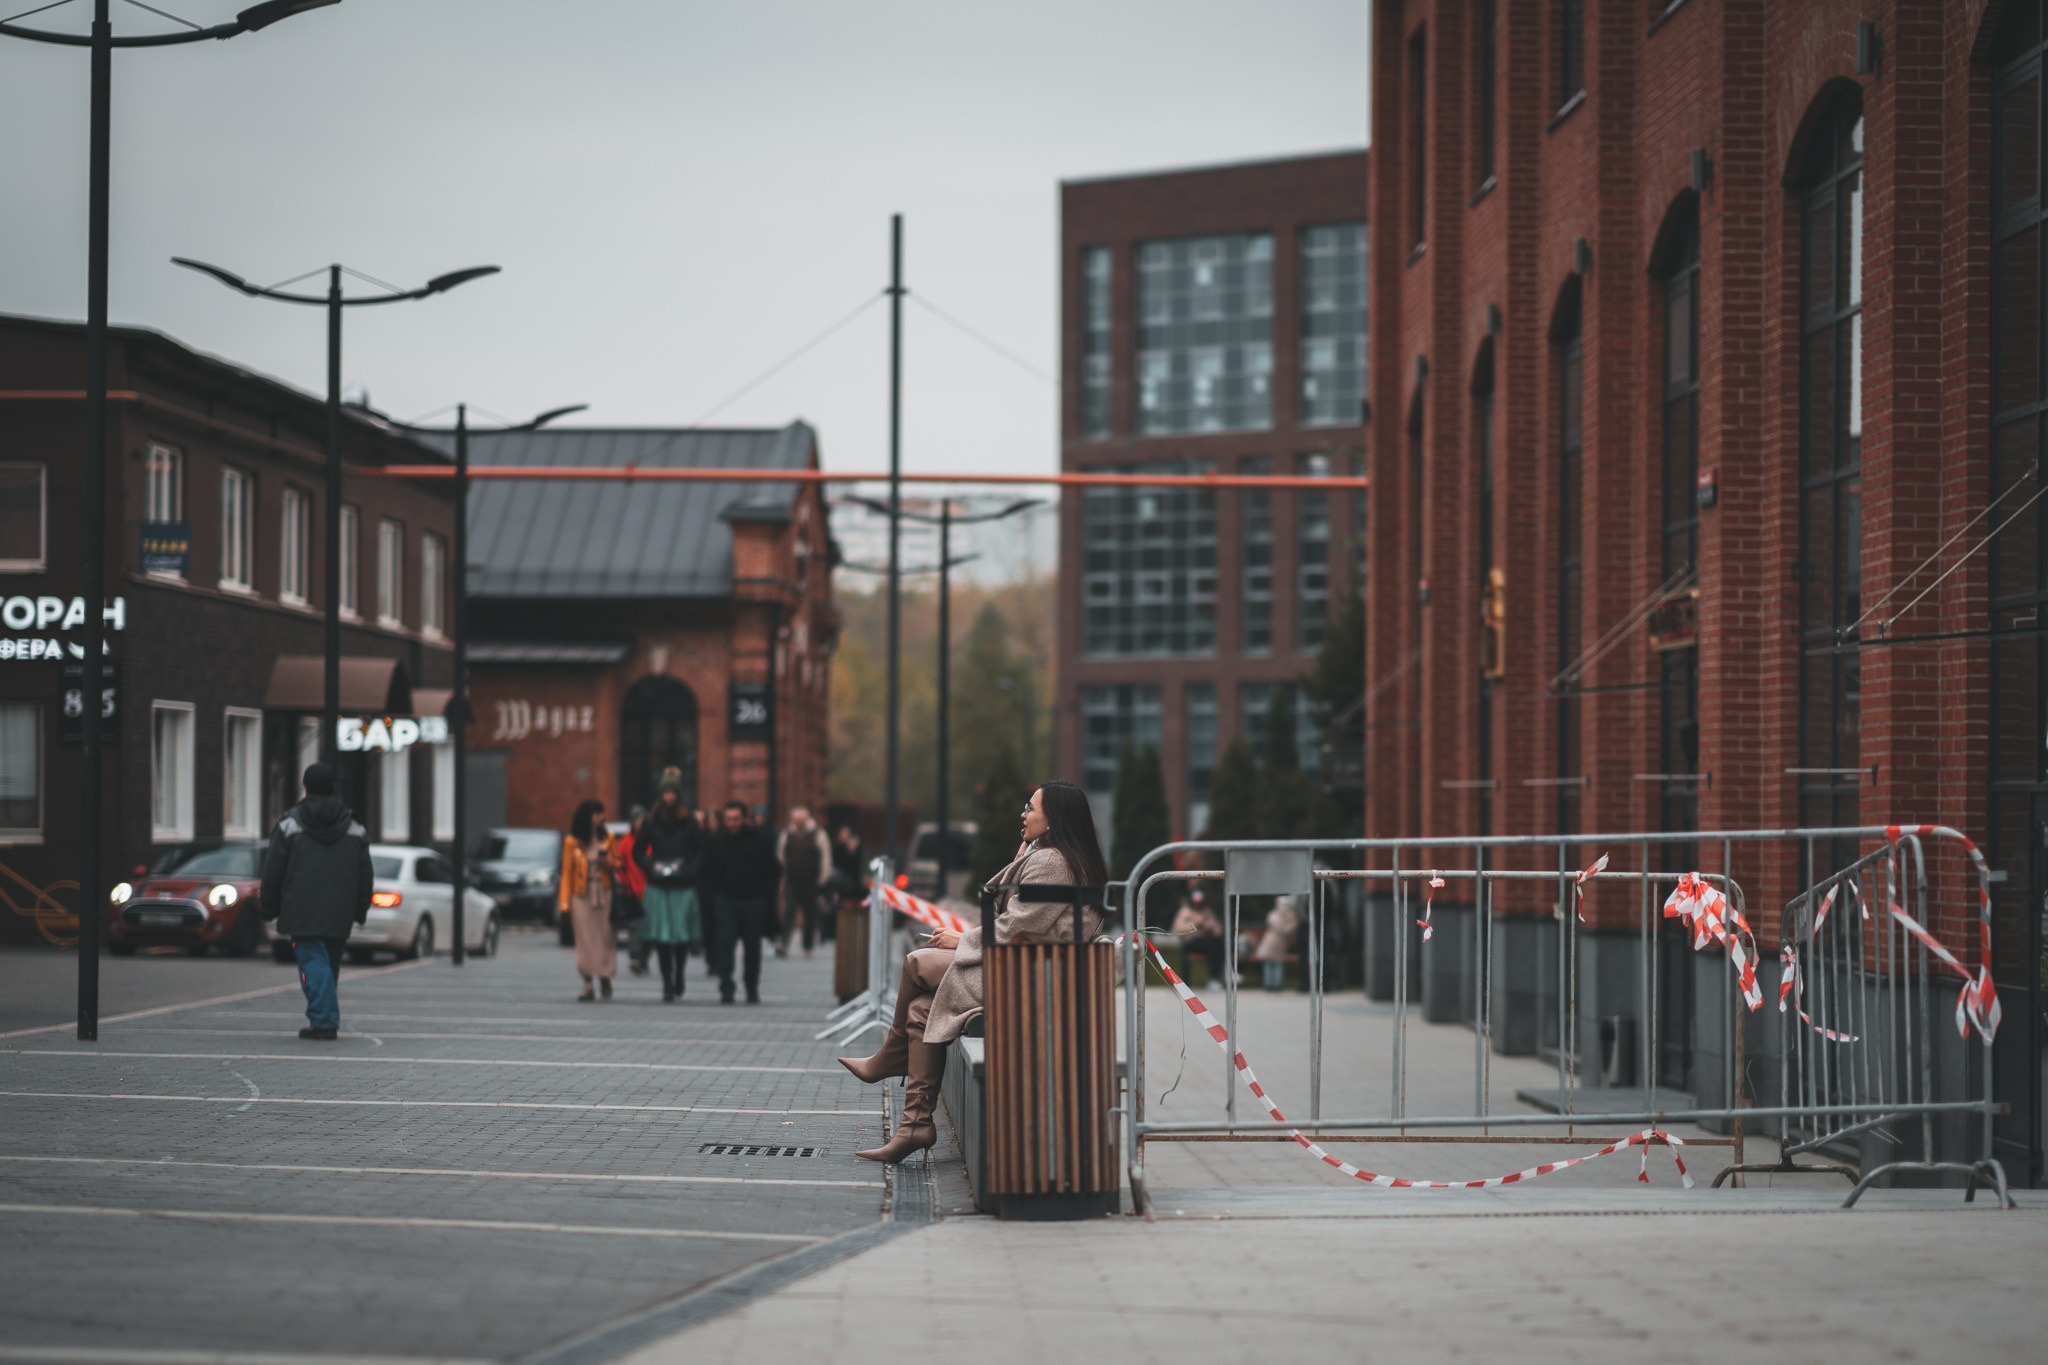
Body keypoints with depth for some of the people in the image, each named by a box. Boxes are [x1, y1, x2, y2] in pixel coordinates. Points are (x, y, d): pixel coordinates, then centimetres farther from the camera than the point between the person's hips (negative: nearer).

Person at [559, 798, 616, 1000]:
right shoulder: (572, 842, 0)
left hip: (603, 893, 1)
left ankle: (605, 977, 16)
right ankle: (588, 985, 1)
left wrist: (607, 862, -8)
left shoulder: (607, 838, 5)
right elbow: (567, 872, 2)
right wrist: (564, 902, -2)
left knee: (605, 936, -1)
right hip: (581, 895, -1)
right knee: (585, 938, -3)